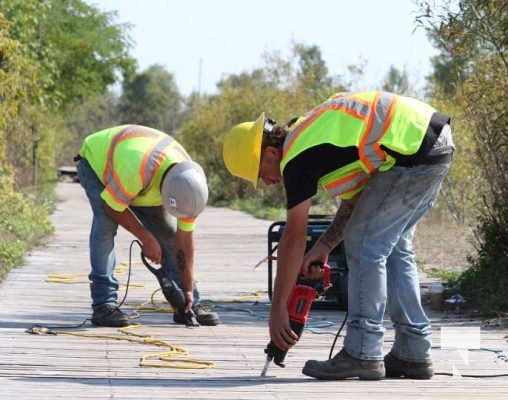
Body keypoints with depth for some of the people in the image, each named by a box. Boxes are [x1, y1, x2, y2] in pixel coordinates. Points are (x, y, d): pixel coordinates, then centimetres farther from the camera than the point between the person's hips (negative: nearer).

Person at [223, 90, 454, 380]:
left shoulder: (297, 158, -9)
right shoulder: (309, 136, 18)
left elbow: (293, 238, -8)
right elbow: (357, 194, 23)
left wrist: (278, 308, -3)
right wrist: (325, 245, 15)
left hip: (414, 149, -10)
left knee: (366, 245, -4)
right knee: (393, 248, 15)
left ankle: (362, 354, -2)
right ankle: (413, 354, 17)